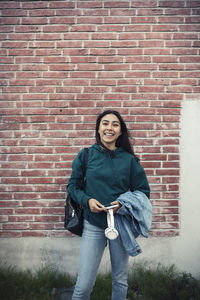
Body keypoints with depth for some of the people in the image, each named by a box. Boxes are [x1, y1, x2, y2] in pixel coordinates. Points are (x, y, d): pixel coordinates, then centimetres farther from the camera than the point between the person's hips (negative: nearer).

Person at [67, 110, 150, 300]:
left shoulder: (129, 159, 1)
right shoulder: (85, 155, 0)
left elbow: (143, 191, 6)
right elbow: (72, 186, 7)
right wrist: (87, 200, -12)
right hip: (93, 225, -1)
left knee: (120, 281, 15)